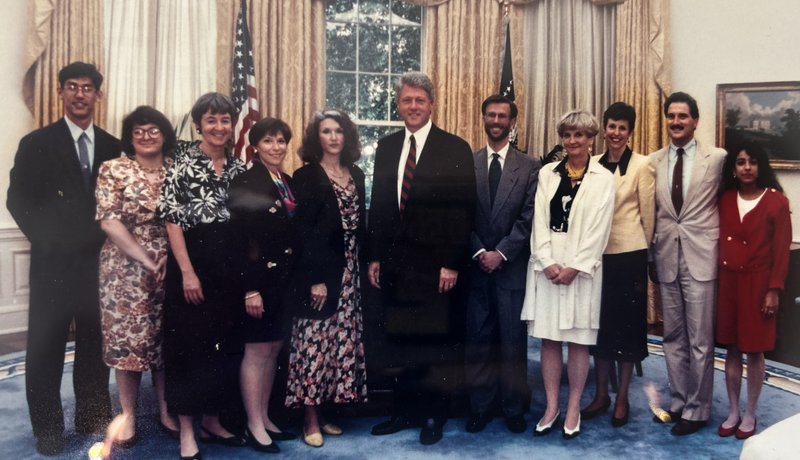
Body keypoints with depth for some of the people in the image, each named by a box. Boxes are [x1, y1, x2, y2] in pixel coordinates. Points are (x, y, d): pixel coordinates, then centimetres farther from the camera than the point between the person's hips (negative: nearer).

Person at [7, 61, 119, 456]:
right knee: (46, 347, 6)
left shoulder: (113, 147, 7)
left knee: (95, 343, 10)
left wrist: (109, 242, -2)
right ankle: (48, 429, 18)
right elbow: (18, 200, -3)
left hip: (100, 262, 2)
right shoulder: (36, 143, 0)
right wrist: (48, 241, -10)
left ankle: (94, 418, 24)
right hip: (53, 262, -2)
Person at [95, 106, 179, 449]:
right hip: (126, 268, -2)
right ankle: (127, 414, 19)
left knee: (168, 339, 9)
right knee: (127, 338, 4)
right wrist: (145, 258, -15)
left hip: (172, 269, 2)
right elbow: (108, 220, -11)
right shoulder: (113, 169, -2)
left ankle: (166, 410, 23)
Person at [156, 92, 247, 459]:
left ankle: (212, 421, 26)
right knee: (189, 345, 1)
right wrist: (187, 271, -16)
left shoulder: (238, 168, 10)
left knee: (221, 345, 11)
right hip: (191, 261, -5)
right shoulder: (183, 162, -5)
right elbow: (171, 219, -10)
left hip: (229, 264, 5)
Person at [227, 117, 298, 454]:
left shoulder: (288, 182, 11)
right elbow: (239, 240, -15)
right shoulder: (245, 182, -10)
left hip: (284, 280, 7)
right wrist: (250, 289, -19)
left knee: (273, 350, 13)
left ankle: (265, 419, 25)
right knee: (256, 352, 2)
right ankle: (254, 426, 13)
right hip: (259, 280, -7)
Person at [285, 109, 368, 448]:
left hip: (350, 272, 6)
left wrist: (366, 265, 6)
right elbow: (303, 232, -11)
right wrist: (315, 278, -17)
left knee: (341, 341, 8)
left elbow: (361, 225, 14)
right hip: (320, 271, -6)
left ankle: (323, 411, 20)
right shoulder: (306, 176, -5)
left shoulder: (356, 175, 12)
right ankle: (311, 419, 8)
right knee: (314, 341, -2)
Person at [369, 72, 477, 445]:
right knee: (400, 343, 13)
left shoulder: (455, 149, -5)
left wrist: (452, 264, -13)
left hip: (435, 265, -4)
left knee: (437, 344, 7)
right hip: (395, 264, 5)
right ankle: (404, 411, 27)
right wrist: (375, 257, 8)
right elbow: (378, 205, 12)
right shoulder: (386, 147, 10)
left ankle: (434, 415, 22)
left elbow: (463, 211, -9)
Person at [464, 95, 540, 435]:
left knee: (513, 339, 5)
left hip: (513, 266, -1)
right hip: (477, 264, 1)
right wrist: (479, 252, -8)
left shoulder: (530, 166, 2)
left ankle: (514, 407, 18)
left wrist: (501, 253, -12)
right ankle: (480, 406, 18)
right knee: (479, 338, 7)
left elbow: (529, 217, -4)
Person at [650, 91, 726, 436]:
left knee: (700, 339, 3)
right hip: (667, 257, 4)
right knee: (672, 337, 13)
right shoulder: (654, 161, 6)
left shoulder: (717, 158, -3)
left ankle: (697, 409, 17)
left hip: (700, 257, -4)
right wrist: (651, 253, 6)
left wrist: (722, 238, 1)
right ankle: (677, 401, 28)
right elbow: (652, 211, 9)